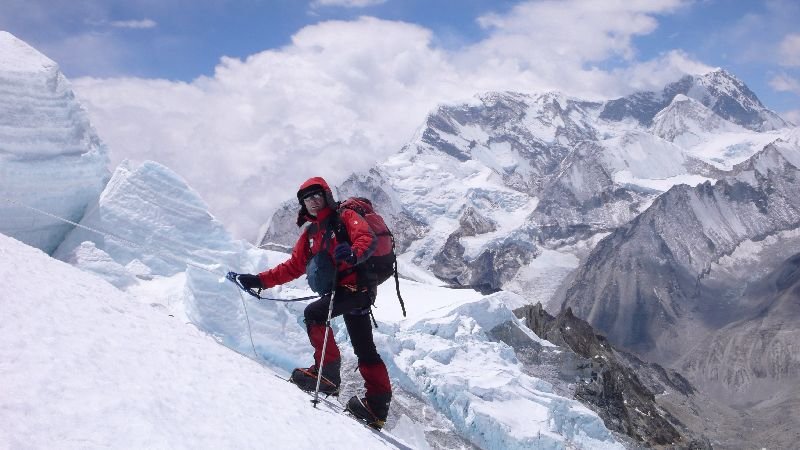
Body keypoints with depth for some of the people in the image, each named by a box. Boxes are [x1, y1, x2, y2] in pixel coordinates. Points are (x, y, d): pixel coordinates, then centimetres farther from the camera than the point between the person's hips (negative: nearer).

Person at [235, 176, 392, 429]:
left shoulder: (345, 217, -3)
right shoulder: (310, 234, 20)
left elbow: (367, 239, -20)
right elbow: (293, 267, 21)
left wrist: (353, 254, -42)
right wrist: (260, 281, 14)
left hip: (356, 284, -8)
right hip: (343, 290, 8)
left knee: (313, 313, -22)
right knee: (364, 351, 9)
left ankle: (327, 373, -16)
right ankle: (377, 407, 13)